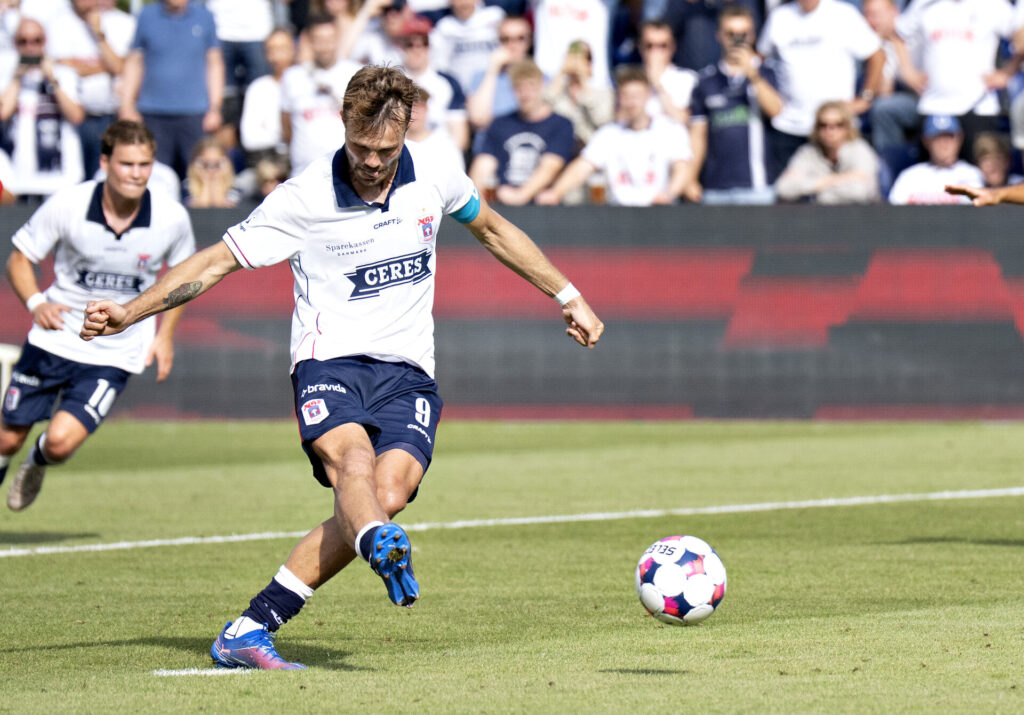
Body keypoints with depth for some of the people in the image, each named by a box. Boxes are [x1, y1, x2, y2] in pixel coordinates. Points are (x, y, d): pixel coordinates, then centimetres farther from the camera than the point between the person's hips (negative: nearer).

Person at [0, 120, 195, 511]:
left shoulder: (172, 218, -11)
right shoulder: (67, 205, -15)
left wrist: (164, 335, 3)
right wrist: (35, 303, -19)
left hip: (113, 356, -1)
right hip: (53, 339, 1)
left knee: (60, 442, -16)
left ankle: (37, 465, 22)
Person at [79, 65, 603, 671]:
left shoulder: (434, 177, 1)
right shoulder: (304, 199, -8)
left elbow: (492, 228, 22)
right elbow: (218, 260, 0)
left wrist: (569, 297, 24)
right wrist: (128, 313, -9)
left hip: (408, 371, 2)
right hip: (330, 363, -2)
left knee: (387, 496, -22)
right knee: (354, 465, -34)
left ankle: (249, 631, -20)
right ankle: (386, 551, -68)